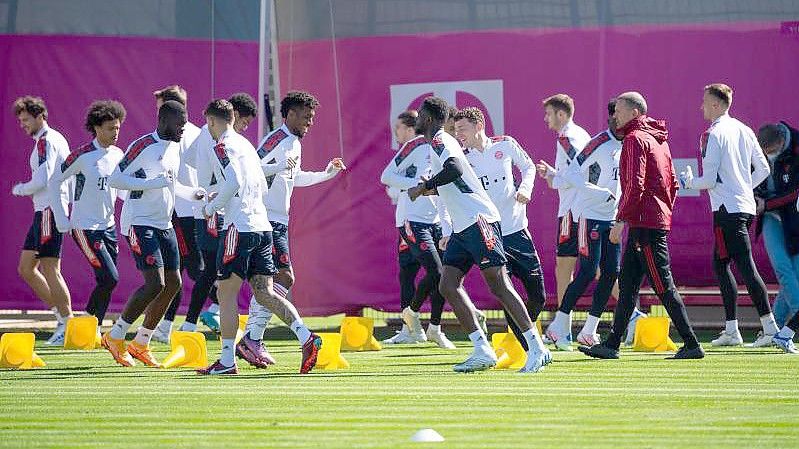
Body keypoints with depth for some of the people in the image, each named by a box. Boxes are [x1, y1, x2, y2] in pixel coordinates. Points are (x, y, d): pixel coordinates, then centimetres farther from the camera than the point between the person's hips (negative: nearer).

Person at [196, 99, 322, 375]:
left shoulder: (223, 146, -6)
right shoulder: (246, 144, 20)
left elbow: (233, 183, -21)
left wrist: (213, 207, -6)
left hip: (239, 226, -8)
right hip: (262, 226, 8)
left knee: (226, 294, 0)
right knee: (264, 292, 5)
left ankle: (227, 361, 0)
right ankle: (306, 337, -11)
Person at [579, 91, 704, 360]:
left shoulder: (635, 139, -11)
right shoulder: (658, 140, 18)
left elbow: (635, 185, -19)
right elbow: (673, 184, 20)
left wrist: (621, 219, -16)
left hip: (645, 225, -10)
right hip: (659, 221, 10)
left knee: (663, 285, -8)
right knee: (627, 284, 12)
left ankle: (692, 345, -9)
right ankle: (612, 345, 14)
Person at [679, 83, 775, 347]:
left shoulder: (713, 135, -11)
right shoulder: (743, 130, 13)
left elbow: (709, 179, -14)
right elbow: (763, 169, 15)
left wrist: (689, 182, 5)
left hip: (727, 209, -9)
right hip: (746, 206, 9)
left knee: (746, 268, -11)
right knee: (720, 264, 16)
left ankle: (770, 329, -16)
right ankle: (731, 330, 15)